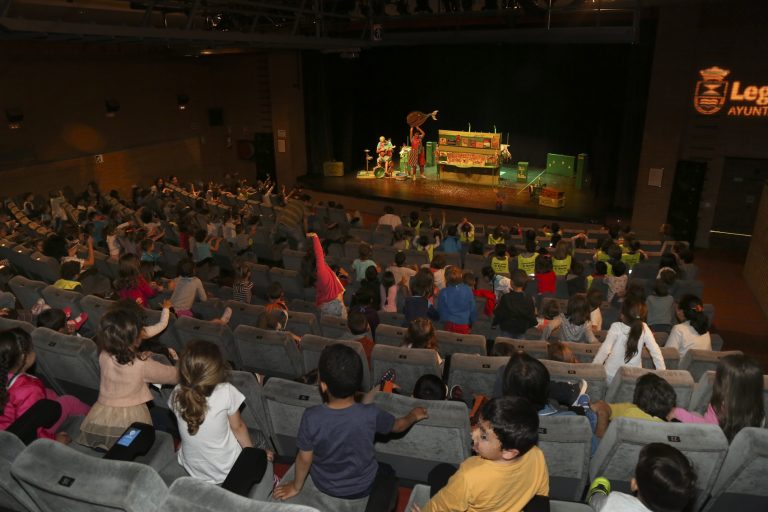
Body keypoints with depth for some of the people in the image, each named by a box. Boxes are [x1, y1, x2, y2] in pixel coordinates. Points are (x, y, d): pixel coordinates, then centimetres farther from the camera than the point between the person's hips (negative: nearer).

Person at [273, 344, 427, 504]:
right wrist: (414, 415, 14)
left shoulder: (311, 417, -33)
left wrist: (296, 487, 3)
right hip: (362, 487, 0)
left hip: (324, 485, 1)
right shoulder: (370, 414, -30)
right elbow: (399, 426, -9)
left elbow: (304, 459, -18)